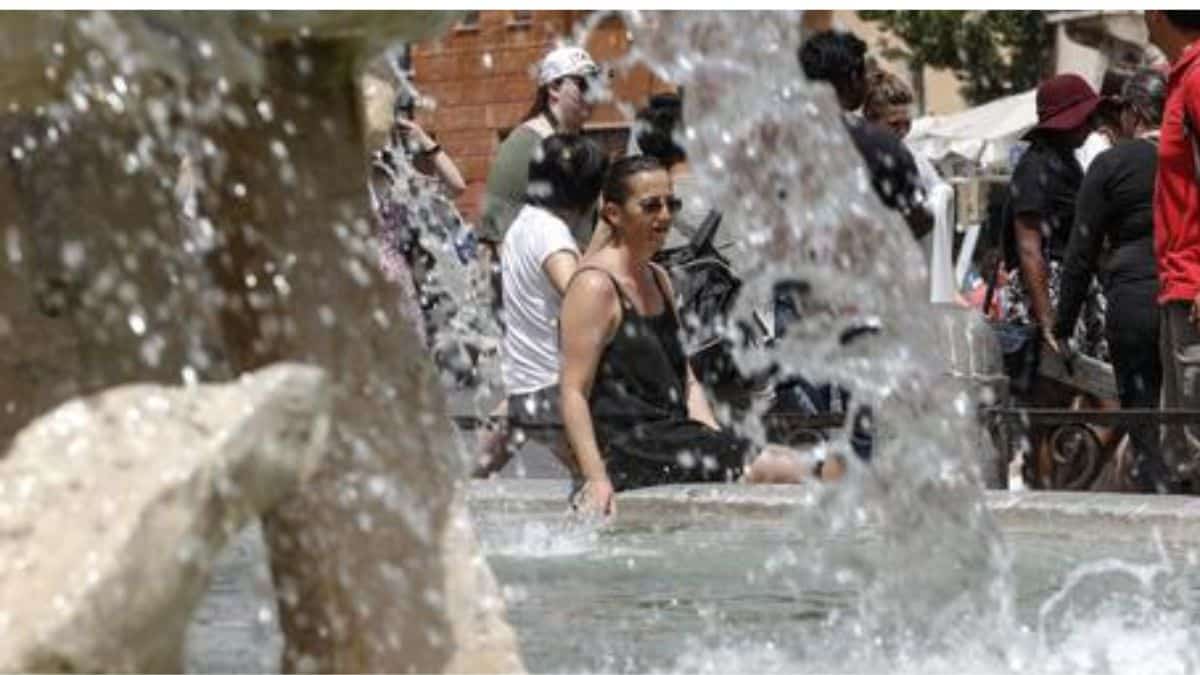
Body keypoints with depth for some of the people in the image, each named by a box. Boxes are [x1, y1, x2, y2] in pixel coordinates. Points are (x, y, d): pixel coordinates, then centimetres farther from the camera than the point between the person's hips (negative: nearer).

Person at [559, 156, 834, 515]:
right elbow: (573, 391, -14)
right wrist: (597, 478, -23)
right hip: (631, 452, -9)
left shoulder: (658, 280, 20)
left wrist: (718, 441, 5)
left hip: (675, 435, 9)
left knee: (826, 470, -8)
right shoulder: (595, 286, -8)